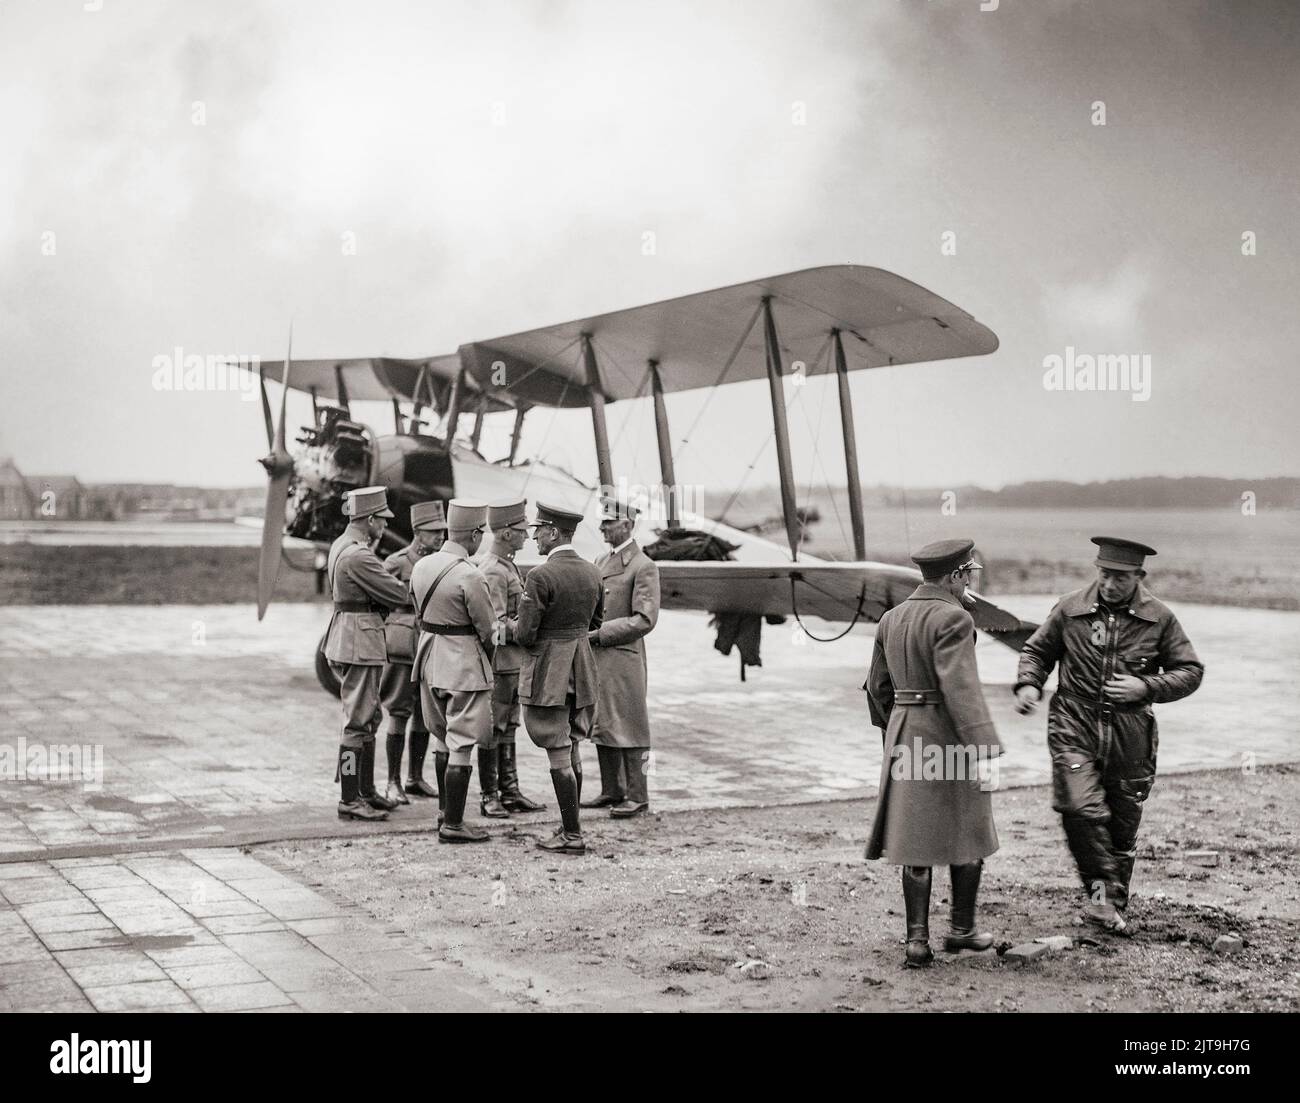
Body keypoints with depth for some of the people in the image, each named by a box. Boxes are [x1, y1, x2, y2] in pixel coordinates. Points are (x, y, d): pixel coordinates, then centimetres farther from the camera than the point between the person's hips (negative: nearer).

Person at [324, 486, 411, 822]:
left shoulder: (341, 545, 12)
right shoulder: (358, 556, -21)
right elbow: (398, 595, -17)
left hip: (346, 635, 11)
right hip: (360, 641, -11)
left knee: (368, 718, 17)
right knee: (358, 722, -5)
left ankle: (366, 791, 25)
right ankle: (349, 800, 0)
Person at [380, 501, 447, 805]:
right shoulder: (396, 563, -8)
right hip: (402, 650, -6)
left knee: (425, 716, 11)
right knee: (399, 716, -2)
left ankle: (415, 778, 22)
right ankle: (393, 783, 5)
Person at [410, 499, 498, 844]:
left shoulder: (422, 566, 3)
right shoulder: (470, 576, -20)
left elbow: (419, 614, 11)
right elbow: (487, 631, -13)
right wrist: (487, 659, 5)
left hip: (429, 659, 8)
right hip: (464, 664, -8)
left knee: (442, 737, 21)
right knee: (461, 745, 0)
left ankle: (445, 810, 31)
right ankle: (452, 825, 4)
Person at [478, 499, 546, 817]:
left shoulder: (507, 565, 14)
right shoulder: (493, 571, -18)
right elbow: (497, 625, -22)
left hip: (513, 662, 10)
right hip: (499, 662, -10)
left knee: (507, 730, 14)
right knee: (492, 731, -1)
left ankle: (510, 793, 20)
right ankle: (489, 797, 5)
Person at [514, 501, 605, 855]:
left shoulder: (540, 576, -18)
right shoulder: (592, 573, 5)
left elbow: (525, 635, -17)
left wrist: (514, 629, 4)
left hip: (547, 672, -7)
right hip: (581, 670, 7)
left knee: (558, 756, -2)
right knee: (571, 751, 17)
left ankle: (572, 836, 1)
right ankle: (570, 827, 24)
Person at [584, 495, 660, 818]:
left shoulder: (644, 567, -10)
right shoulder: (601, 562, 15)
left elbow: (645, 620, -16)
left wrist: (600, 634, -17)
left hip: (623, 659, -8)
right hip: (595, 658, 8)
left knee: (627, 729, -3)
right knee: (601, 727, 12)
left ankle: (637, 797, 4)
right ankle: (612, 792, 21)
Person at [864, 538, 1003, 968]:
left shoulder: (891, 619, 10)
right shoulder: (952, 619, -14)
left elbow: (878, 686, 17)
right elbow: (961, 686, -24)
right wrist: (983, 749, -28)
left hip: (906, 737, 7)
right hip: (949, 735, -7)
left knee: (916, 840, 8)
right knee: (967, 835, 11)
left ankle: (917, 940, 4)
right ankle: (961, 929, 19)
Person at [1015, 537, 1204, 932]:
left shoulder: (1159, 618, 0)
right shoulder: (1070, 609, 0)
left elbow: (1190, 671, 5)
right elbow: (1037, 650, 13)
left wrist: (1146, 687, -11)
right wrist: (1028, 684, -7)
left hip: (1130, 736, 1)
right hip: (1075, 727, -1)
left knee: (1123, 823, 9)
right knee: (1082, 809, -21)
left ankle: (1115, 905, 25)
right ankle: (1102, 890, -6)